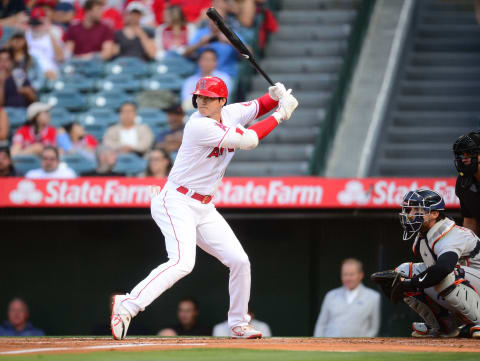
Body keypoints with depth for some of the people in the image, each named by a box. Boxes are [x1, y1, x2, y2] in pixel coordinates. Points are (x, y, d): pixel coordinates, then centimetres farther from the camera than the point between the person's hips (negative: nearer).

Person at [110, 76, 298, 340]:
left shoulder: (230, 114, 3)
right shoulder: (200, 126, -21)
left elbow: (256, 107, 20)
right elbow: (249, 140, -22)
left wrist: (276, 96, -2)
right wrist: (280, 115, -13)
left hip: (204, 208, 9)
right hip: (177, 204, -9)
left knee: (240, 261, 8)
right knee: (183, 262, -29)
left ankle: (239, 325, 23)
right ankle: (126, 306, -29)